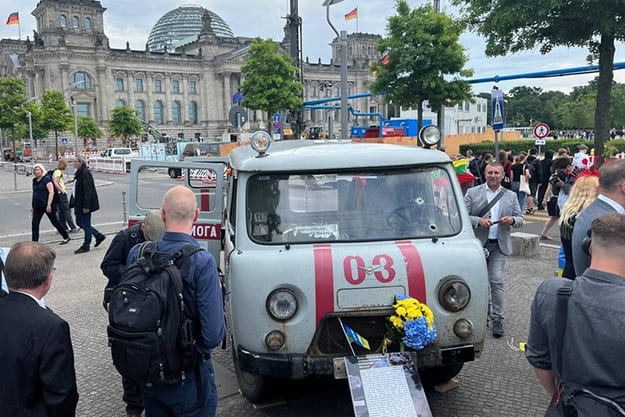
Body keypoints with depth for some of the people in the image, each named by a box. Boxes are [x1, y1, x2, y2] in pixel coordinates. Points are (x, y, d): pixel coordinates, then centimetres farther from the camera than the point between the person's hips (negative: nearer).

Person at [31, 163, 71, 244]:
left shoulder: (47, 179, -10)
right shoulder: (35, 181, 12)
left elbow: (51, 192, -17)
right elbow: (35, 194, 21)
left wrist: (48, 205, -24)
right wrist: (33, 207, 19)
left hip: (47, 206, -7)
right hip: (37, 206, 7)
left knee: (55, 222, 3)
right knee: (34, 224, 1)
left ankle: (66, 237, 17)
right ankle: (34, 242, 6)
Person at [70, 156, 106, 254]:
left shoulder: (85, 173, -17)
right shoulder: (79, 173, 14)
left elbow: (87, 190, -22)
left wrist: (86, 206, -24)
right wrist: (76, 205, 21)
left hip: (85, 203, -10)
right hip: (80, 204, 10)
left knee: (86, 224, 0)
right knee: (80, 223, 15)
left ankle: (86, 246, 11)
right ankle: (99, 236, 23)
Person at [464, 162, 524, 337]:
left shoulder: (511, 196, 9)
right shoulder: (472, 193, 1)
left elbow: (520, 218, 10)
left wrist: (512, 220, -13)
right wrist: (479, 221, -21)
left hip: (499, 245, 1)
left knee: (497, 282, -5)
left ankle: (497, 318, 3)